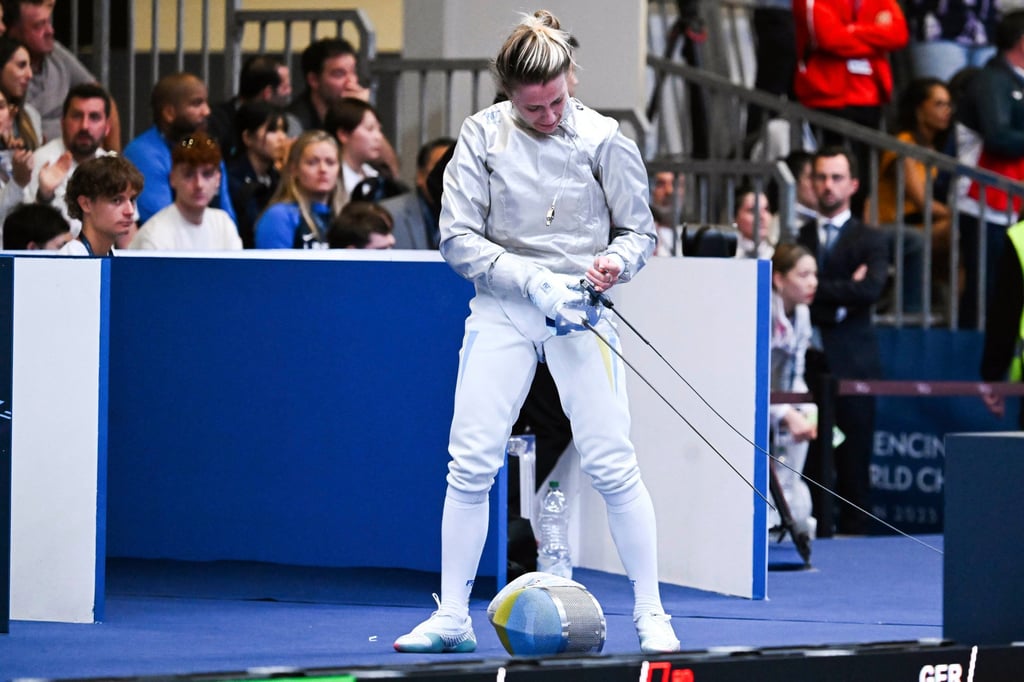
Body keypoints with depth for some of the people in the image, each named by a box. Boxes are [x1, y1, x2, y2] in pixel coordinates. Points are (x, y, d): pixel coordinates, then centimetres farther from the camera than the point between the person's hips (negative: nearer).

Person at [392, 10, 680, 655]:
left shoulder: (603, 139, -4)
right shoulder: (483, 136, -3)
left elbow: (640, 231, 5)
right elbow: (459, 238, -4)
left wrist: (614, 261, -17)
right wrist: (533, 280, -16)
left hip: (580, 311, -1)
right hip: (502, 310, 1)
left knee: (612, 463, -5)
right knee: (471, 462, -4)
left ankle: (651, 614, 4)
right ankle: (452, 617, 5)